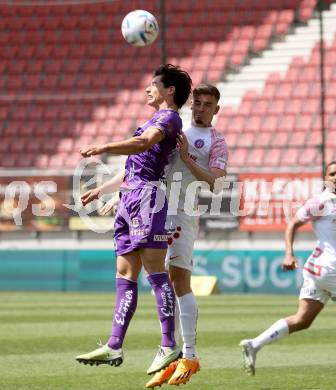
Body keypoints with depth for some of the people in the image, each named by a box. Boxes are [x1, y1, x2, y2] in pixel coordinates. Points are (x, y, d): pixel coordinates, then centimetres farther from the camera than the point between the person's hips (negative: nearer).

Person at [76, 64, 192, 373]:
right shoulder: (158, 121, 27)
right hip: (130, 197, 10)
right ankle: (114, 348, 5)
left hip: (148, 196, -10)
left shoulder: (169, 117, -4)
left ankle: (169, 346, -14)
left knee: (154, 270, -13)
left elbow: (144, 143, -25)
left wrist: (104, 148, -35)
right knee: (125, 274, 6)